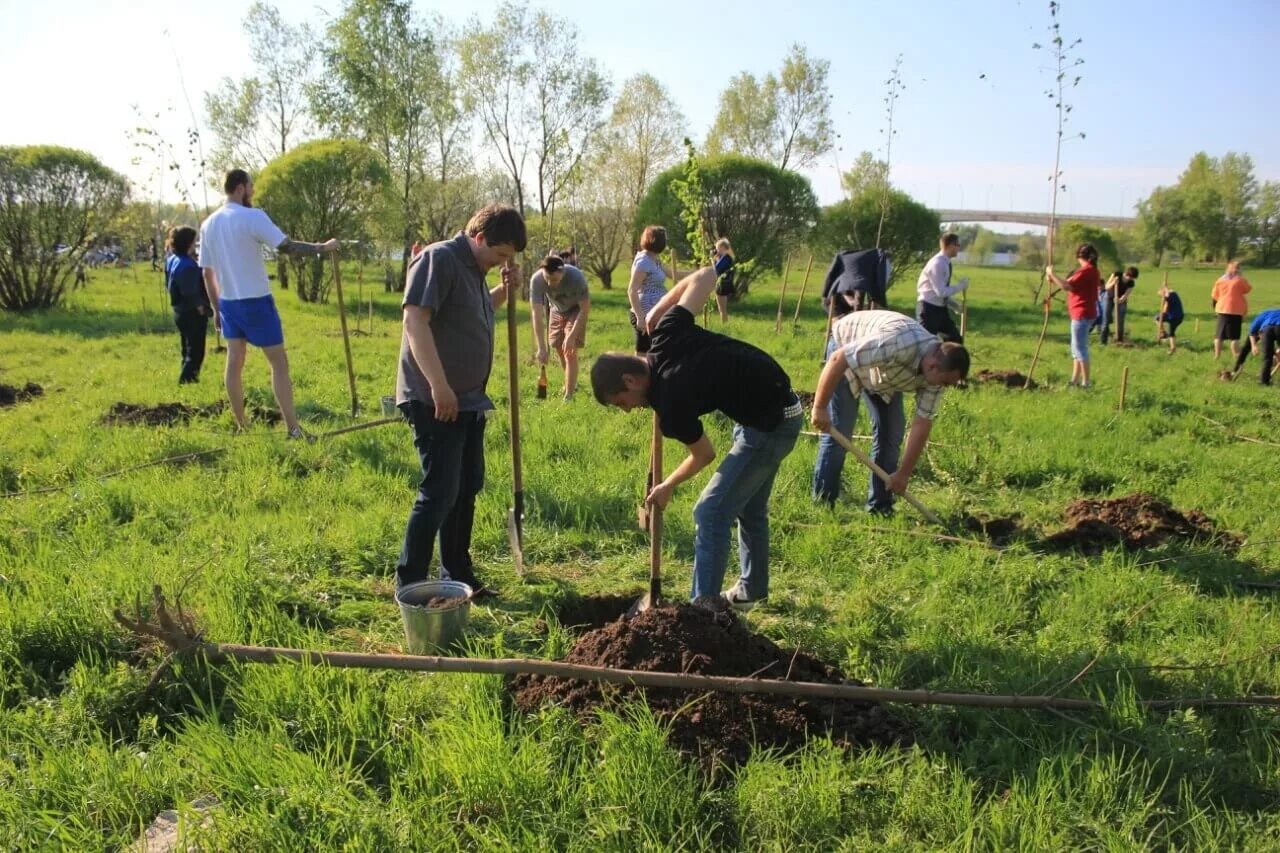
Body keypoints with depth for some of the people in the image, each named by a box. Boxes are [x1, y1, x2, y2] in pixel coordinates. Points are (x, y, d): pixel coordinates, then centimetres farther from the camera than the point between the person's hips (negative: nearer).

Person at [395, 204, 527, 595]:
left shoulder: (473, 268, 14)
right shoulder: (438, 259, -15)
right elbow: (415, 320, -24)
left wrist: (504, 291, 11)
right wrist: (439, 386, -28)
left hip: (469, 400, 10)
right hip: (436, 401, -10)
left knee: (467, 487, 15)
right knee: (440, 492, -8)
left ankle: (458, 575, 28)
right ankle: (408, 586, 1)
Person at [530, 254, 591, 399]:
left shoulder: (576, 277, -37)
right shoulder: (536, 280, -32)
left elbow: (585, 309, -25)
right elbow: (536, 314, -29)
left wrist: (572, 336, -29)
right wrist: (541, 348, -34)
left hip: (576, 311, -3)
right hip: (556, 311, 4)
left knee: (570, 353, -13)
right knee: (559, 350, 13)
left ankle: (568, 396, -8)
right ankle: (572, 383, 38)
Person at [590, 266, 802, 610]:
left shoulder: (671, 407, -24)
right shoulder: (666, 336, -9)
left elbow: (704, 455, -6)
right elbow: (705, 275, -3)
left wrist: (667, 487, 11)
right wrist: (659, 307, 7)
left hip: (770, 427, -10)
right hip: (781, 405, 10)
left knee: (711, 512, -6)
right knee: (749, 508, 21)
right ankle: (751, 591, 37)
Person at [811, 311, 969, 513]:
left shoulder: (937, 369, -20)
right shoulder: (896, 344, -43)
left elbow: (922, 424, -14)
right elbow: (837, 359, -39)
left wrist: (904, 474, -13)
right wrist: (819, 407, -33)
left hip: (883, 373, 6)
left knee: (891, 431, -2)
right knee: (837, 431, -12)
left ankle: (879, 507, 8)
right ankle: (822, 504, -1)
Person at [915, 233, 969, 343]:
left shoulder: (946, 263, 8)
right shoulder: (937, 264, -20)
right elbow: (941, 292, -25)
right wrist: (960, 286, -13)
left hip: (940, 308, 9)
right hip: (929, 308, -9)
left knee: (955, 339, 10)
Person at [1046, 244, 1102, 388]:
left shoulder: (1086, 270, -17)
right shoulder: (1092, 270, 15)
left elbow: (1066, 286, -23)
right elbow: (1072, 284, 17)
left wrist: (1051, 274, -14)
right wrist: (1054, 279, 9)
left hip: (1081, 314, -10)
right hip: (1082, 313, 10)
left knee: (1080, 348, -7)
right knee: (1077, 347, 15)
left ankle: (1085, 382, -4)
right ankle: (1075, 380, 19)